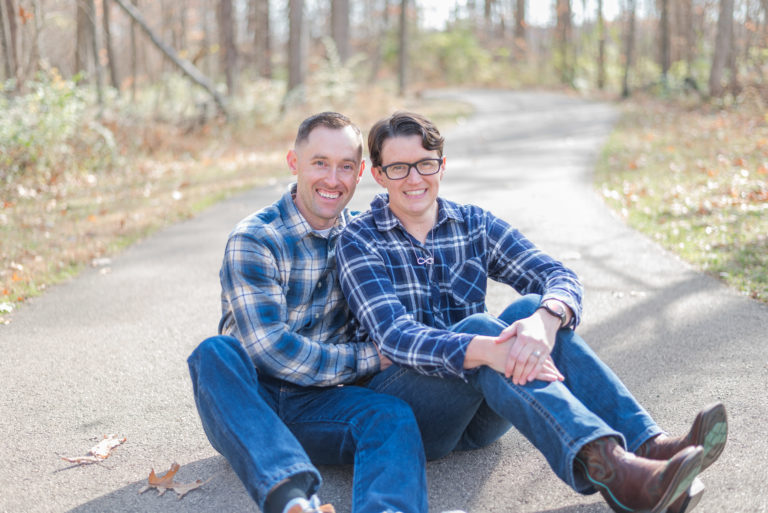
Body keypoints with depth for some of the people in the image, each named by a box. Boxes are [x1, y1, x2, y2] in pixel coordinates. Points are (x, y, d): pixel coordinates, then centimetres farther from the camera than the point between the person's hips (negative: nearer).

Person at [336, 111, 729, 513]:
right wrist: (485, 351, -38)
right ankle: (607, 468, -52)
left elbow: (559, 277, -7)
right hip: (402, 397, -4)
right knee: (478, 326, -31)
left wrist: (545, 320, -33)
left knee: (531, 307, -22)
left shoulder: (474, 224, 8)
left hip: (482, 412, 4)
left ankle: (647, 445, -38)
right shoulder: (358, 240, -4)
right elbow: (394, 336, -20)